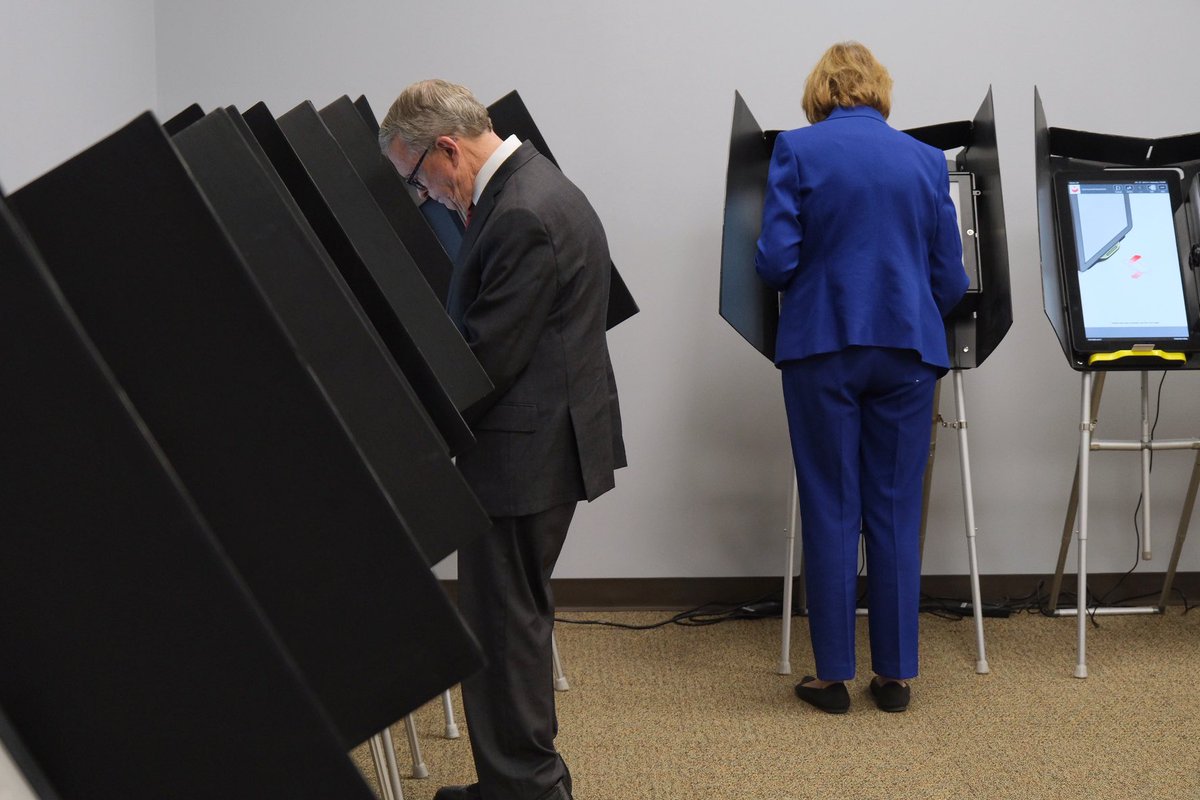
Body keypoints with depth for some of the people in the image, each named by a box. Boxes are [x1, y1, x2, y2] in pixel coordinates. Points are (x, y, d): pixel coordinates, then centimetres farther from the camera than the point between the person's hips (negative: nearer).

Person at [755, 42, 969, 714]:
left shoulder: (797, 150, -2)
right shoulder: (927, 160, 6)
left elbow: (775, 262, -8)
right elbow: (951, 280, 7)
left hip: (822, 347, -2)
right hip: (909, 350, 2)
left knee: (832, 512, 5)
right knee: (897, 512, 8)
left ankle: (834, 677, 10)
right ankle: (896, 676, 13)